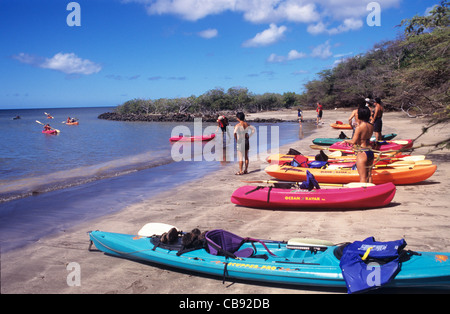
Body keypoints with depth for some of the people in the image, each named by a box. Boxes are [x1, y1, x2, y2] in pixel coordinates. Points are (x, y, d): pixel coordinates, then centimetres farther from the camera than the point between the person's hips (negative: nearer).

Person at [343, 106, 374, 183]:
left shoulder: (359, 127, -17)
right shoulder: (371, 126, 3)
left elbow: (353, 142, -18)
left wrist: (346, 140, 3)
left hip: (362, 153, -7)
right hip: (371, 152, 7)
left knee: (362, 177, -1)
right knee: (369, 175, 18)